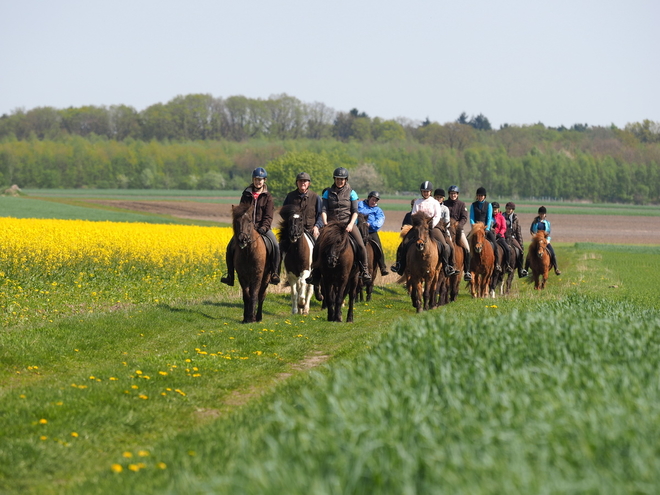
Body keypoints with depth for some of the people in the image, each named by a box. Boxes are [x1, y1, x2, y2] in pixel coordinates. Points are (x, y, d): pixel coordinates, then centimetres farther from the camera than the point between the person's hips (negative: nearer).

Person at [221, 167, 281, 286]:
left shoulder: (267, 197, 4)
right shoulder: (246, 194, 8)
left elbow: (268, 216, -3)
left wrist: (264, 227, -21)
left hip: (262, 227, -2)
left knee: (275, 246, -26)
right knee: (231, 247, -15)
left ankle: (274, 274, -18)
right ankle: (230, 276, -6)